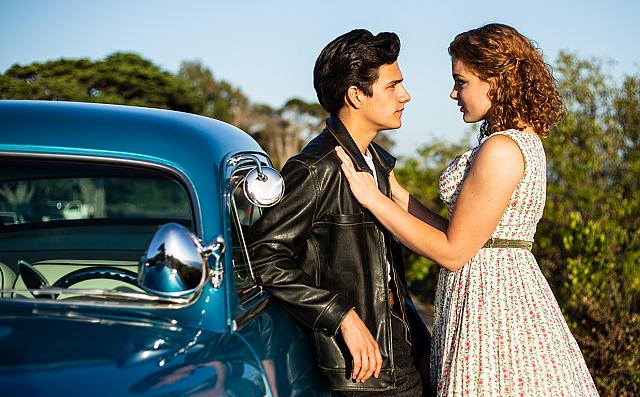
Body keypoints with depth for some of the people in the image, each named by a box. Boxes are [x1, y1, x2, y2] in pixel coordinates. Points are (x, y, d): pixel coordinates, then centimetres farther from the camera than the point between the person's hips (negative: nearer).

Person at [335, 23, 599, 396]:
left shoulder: (501, 149, -18)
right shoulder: (525, 140, 11)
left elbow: (453, 252, -16)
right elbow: (462, 234, 10)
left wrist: (372, 198, -12)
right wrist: (396, 193, 11)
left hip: (488, 292, -9)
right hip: (515, 287, 9)